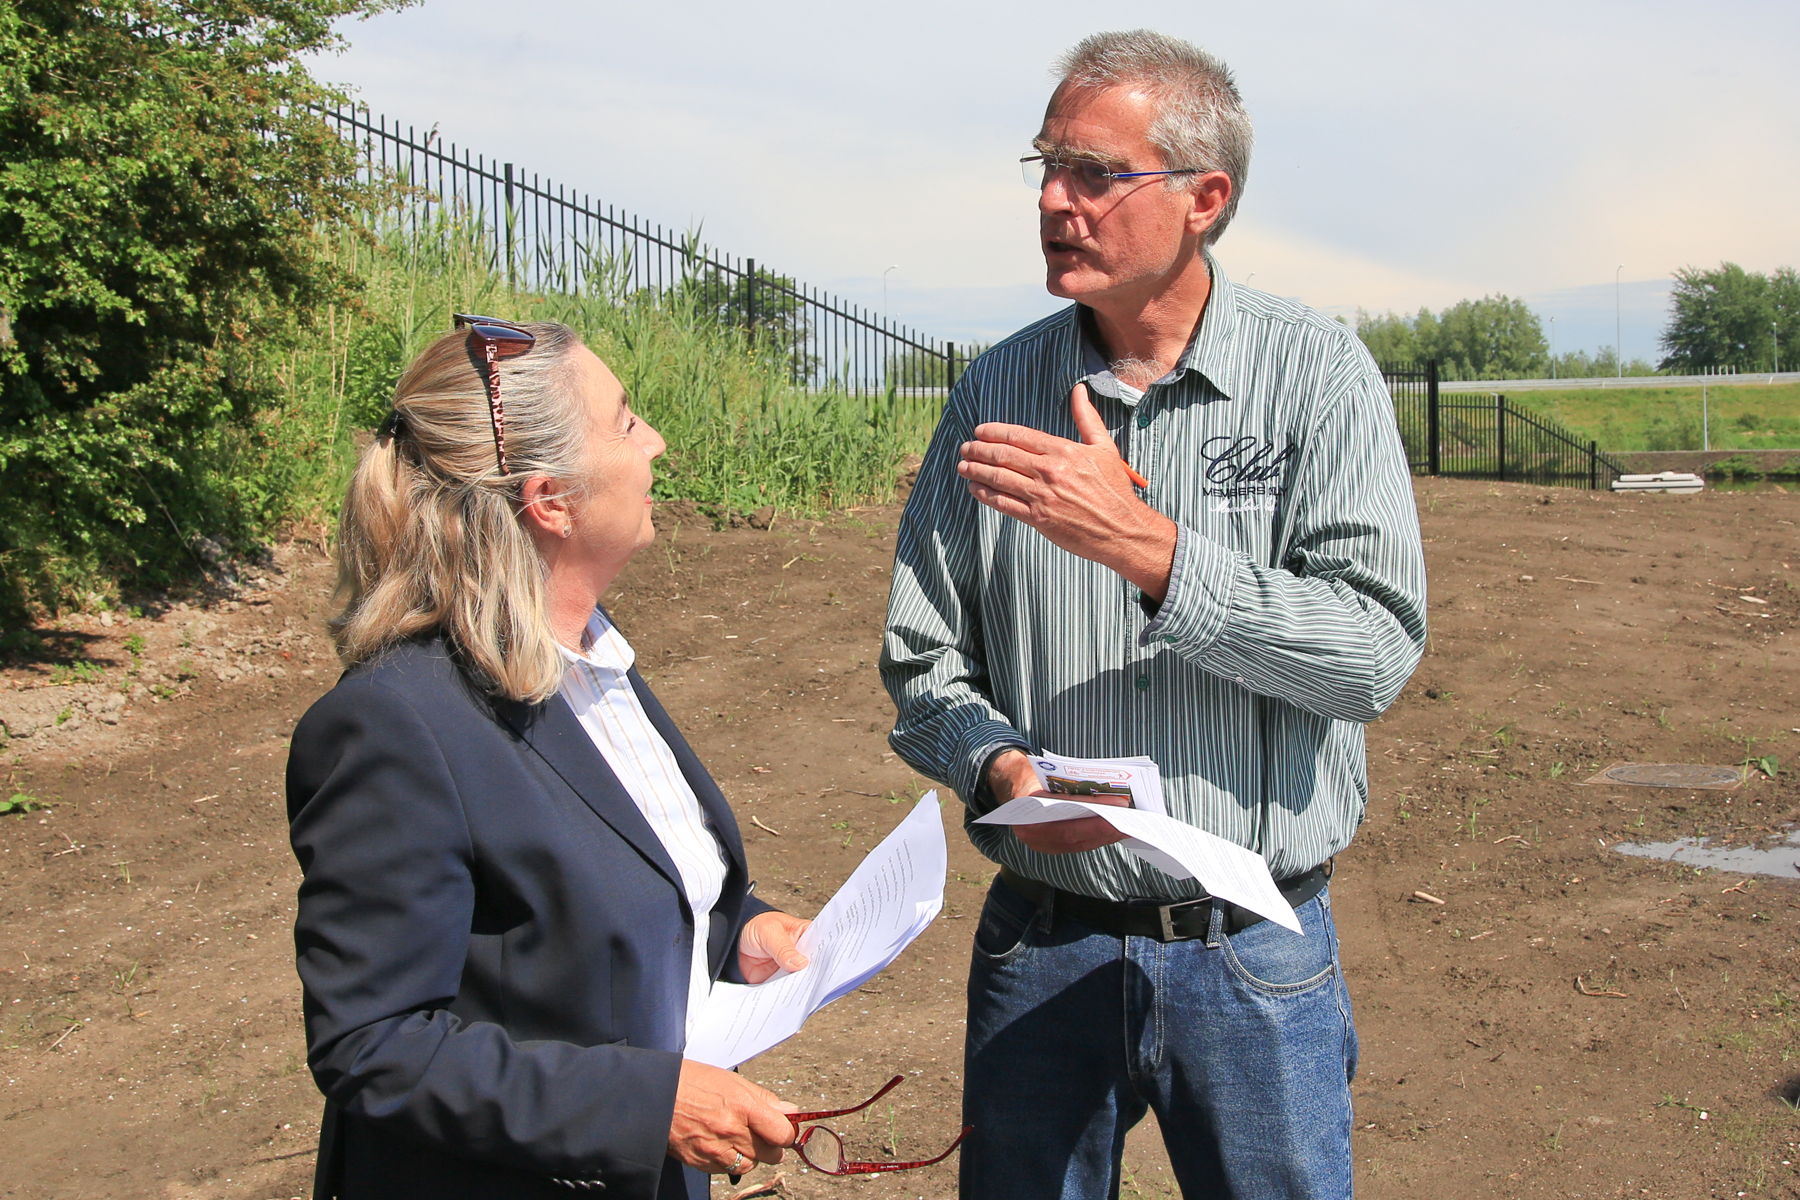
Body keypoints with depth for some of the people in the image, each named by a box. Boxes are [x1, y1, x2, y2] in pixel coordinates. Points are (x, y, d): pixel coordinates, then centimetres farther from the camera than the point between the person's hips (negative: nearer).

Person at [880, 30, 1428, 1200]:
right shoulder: (997, 391, 0)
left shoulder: (1316, 373, -7)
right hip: (1042, 944, 2)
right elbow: (925, 663, 5)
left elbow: (1378, 650, -16)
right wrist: (1001, 768, -16)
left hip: (1256, 958, -2)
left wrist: (1145, 546, -24)